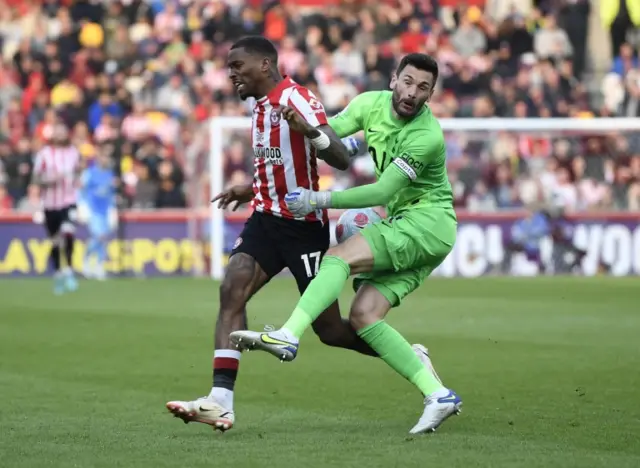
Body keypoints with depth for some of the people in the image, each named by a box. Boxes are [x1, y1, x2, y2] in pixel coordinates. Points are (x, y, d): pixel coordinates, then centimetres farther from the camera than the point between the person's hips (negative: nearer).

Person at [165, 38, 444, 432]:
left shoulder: (295, 99, -17)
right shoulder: (261, 105, 10)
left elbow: (342, 160, -27)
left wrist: (310, 131, -43)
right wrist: (253, 189, 25)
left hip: (305, 226, -8)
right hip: (267, 218, 8)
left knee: (330, 329, 0)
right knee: (231, 292, -15)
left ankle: (410, 357, 24)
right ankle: (221, 402, -22)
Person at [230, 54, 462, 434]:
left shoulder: (428, 137, -20)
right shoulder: (372, 104, 1)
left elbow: (382, 192, -21)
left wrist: (319, 200, -23)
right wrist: (304, 127, -24)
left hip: (429, 221, -8)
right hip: (405, 224, 8)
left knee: (340, 257, -25)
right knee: (363, 315, -6)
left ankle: (288, 337, -36)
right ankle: (439, 396, -7)